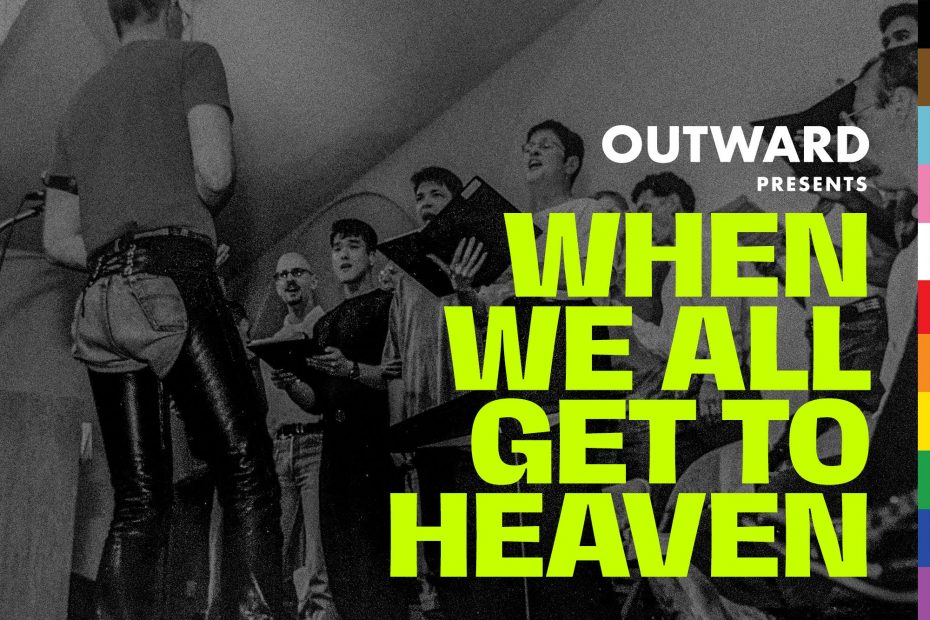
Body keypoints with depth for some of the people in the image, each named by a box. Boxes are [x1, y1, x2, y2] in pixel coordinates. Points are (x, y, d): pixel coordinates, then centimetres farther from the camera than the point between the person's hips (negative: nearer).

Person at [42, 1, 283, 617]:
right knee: (249, 474, -10)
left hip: (100, 299, 6)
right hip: (175, 283, -6)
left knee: (138, 501, 2)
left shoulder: (80, 103, 28)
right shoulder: (192, 58, 10)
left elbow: (57, 239, 23)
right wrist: (194, 220, 13)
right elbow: (215, 173, -7)